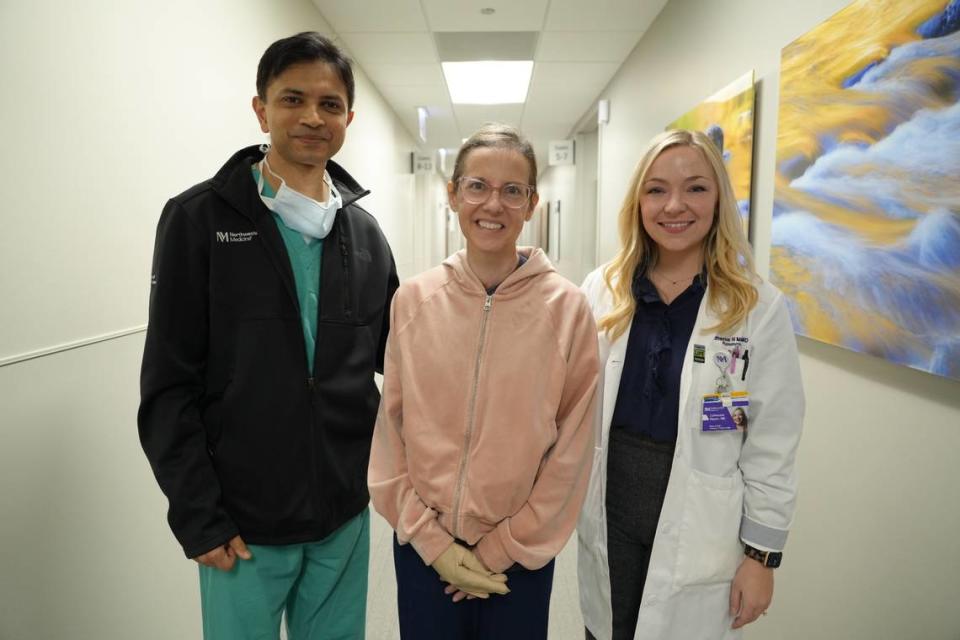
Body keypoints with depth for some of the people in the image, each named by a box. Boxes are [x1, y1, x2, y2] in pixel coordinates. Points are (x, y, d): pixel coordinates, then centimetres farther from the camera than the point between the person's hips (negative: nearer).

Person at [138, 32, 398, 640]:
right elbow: (169, 386, -8)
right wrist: (197, 515, -10)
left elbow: (395, 356, 10)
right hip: (240, 523, -3)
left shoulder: (366, 233, 4)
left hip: (345, 515, 4)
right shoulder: (199, 218, -7)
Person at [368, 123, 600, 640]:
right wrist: (430, 539, -5)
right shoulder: (413, 300, -6)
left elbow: (571, 450, -8)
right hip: (422, 547, 2)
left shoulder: (566, 307, -11)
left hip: (520, 556, -1)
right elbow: (390, 428, -2)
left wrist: (502, 548, -6)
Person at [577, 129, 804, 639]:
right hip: (608, 516, 2)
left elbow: (772, 446, -6)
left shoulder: (760, 308, -10)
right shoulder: (600, 291, -4)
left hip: (700, 533, -2)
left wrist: (762, 552, -5)